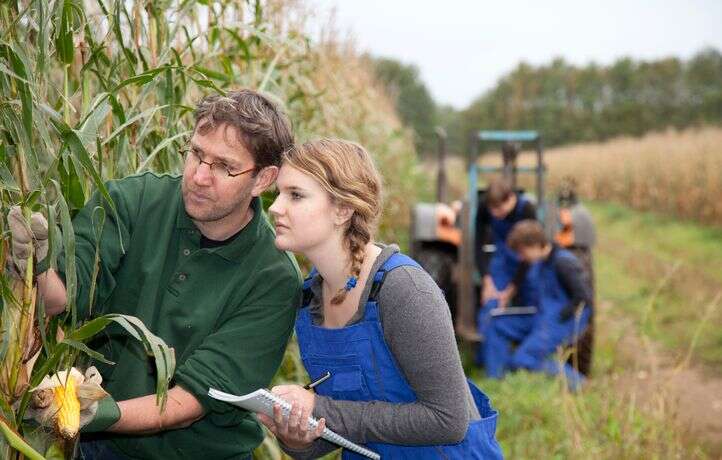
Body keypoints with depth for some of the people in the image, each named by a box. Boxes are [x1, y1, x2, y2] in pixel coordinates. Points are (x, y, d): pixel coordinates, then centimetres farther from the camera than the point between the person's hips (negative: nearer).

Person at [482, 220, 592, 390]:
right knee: (497, 327, 7)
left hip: (563, 325, -10)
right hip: (543, 320, 10)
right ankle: (495, 381, 6)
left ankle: (574, 381, -6)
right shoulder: (544, 261, 9)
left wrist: (558, 318, -17)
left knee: (523, 360, -19)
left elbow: (584, 297, -22)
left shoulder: (563, 261, -19)